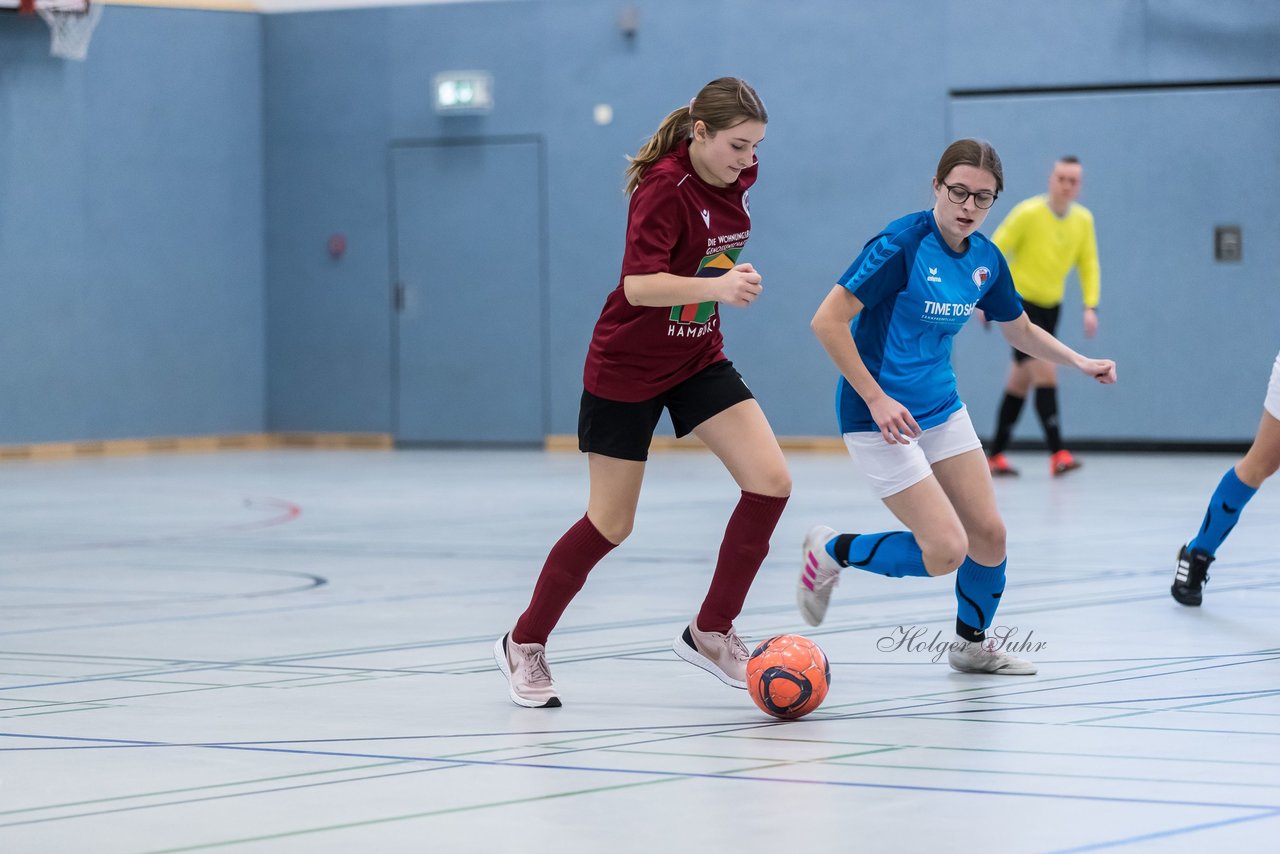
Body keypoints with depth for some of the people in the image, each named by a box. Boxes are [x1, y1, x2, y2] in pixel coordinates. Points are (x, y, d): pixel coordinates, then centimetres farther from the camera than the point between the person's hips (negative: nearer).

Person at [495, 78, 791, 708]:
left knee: (770, 481, -12)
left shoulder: (736, 178, -4)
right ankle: (524, 644, 23)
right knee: (610, 524, 2)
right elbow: (639, 283, -37)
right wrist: (715, 285, -50)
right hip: (626, 368, -6)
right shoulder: (664, 189, -25)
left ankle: (711, 631, 1)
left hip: (698, 360, 6)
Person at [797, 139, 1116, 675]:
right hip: (881, 417, -7)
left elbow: (1020, 331, 20)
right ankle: (832, 552, 11)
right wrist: (877, 399, -24)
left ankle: (973, 645, 32)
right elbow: (827, 321, -21)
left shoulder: (986, 260, 2)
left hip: (942, 409, 7)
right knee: (946, 552, -13)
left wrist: (1080, 362, 6)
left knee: (988, 536, 5)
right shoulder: (902, 244, -20)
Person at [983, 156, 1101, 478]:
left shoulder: (1083, 219, 0)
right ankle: (1057, 453, -18)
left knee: (1020, 381, 12)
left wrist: (1090, 307, -7)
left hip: (1050, 306, 6)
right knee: (1046, 372, -17)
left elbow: (1088, 265, 5)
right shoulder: (1028, 213, -16)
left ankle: (995, 455, 21)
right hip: (1020, 301, -6)